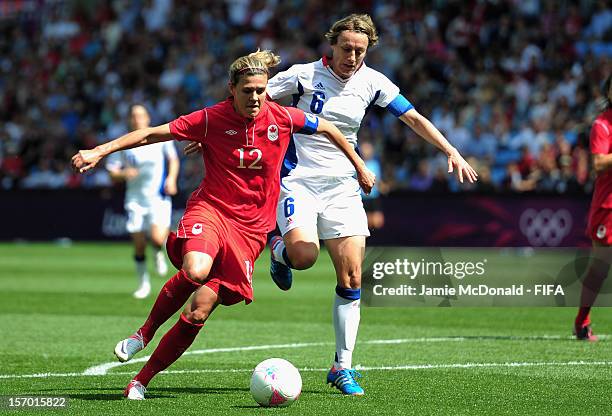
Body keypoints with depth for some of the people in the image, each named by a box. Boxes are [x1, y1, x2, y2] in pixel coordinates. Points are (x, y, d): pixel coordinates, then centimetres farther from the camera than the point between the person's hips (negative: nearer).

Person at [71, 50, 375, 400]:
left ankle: (143, 380, 3)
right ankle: (145, 333, -9)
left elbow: (327, 128, 15)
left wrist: (360, 167, 22)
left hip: (250, 227, 2)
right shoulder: (211, 119, -7)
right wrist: (100, 151, -11)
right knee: (196, 269, -35)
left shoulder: (283, 118, -3)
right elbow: (152, 134, -5)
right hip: (211, 208, -2)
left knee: (199, 310, -8)